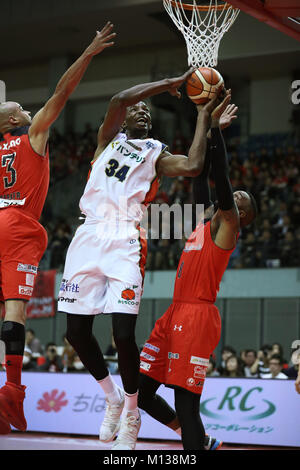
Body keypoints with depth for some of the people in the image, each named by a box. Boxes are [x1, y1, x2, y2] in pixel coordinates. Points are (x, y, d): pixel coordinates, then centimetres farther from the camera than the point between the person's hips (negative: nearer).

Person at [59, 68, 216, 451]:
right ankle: (112, 398, 25)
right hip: (89, 236, 2)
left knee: (123, 333, -14)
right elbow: (118, 100, -1)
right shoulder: (108, 137, 20)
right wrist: (171, 82, 0)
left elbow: (192, 166, -5)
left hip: (125, 241, -2)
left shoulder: (156, 153, 17)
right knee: (76, 332, 1)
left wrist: (204, 117, 3)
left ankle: (131, 414, 7)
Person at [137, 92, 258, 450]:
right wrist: (207, 126, 21)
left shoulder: (227, 225, -2)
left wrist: (216, 125, -11)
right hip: (176, 313, 9)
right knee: (142, 392, 10)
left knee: (185, 404, -12)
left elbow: (221, 175, -12)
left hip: (197, 316, -9)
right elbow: (201, 175, 23)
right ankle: (190, 435, 26)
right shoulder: (205, 220, 20)